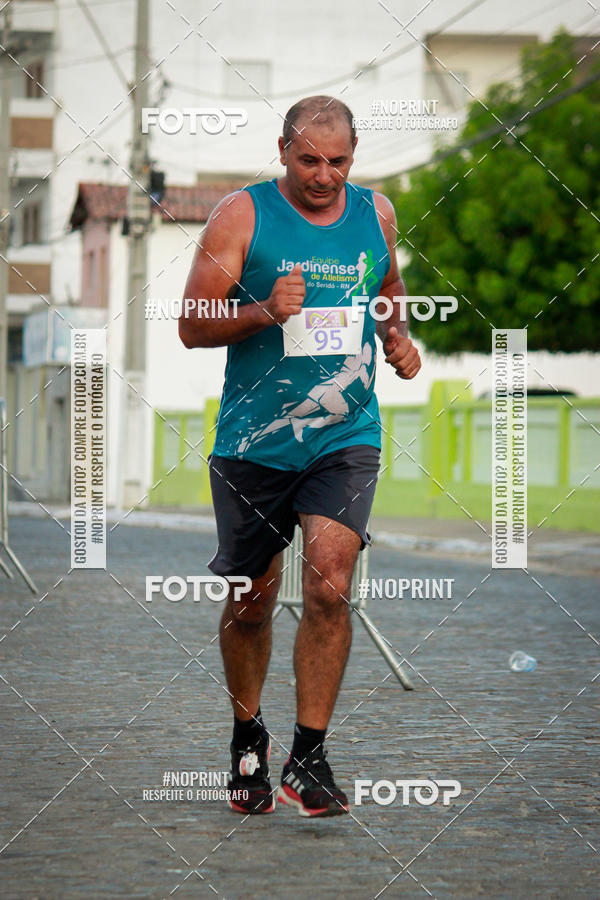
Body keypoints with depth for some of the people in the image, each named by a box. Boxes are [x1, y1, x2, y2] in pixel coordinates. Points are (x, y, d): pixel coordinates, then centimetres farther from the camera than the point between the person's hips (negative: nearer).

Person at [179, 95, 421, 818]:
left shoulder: (375, 213, 7)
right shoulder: (242, 216, -5)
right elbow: (192, 326, -6)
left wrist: (398, 338, 9)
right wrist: (265, 312, -22)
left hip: (346, 439, 1)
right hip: (253, 443, -1)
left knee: (328, 586, -16)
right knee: (251, 601, 8)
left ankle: (308, 759, -8)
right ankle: (247, 737, 32)